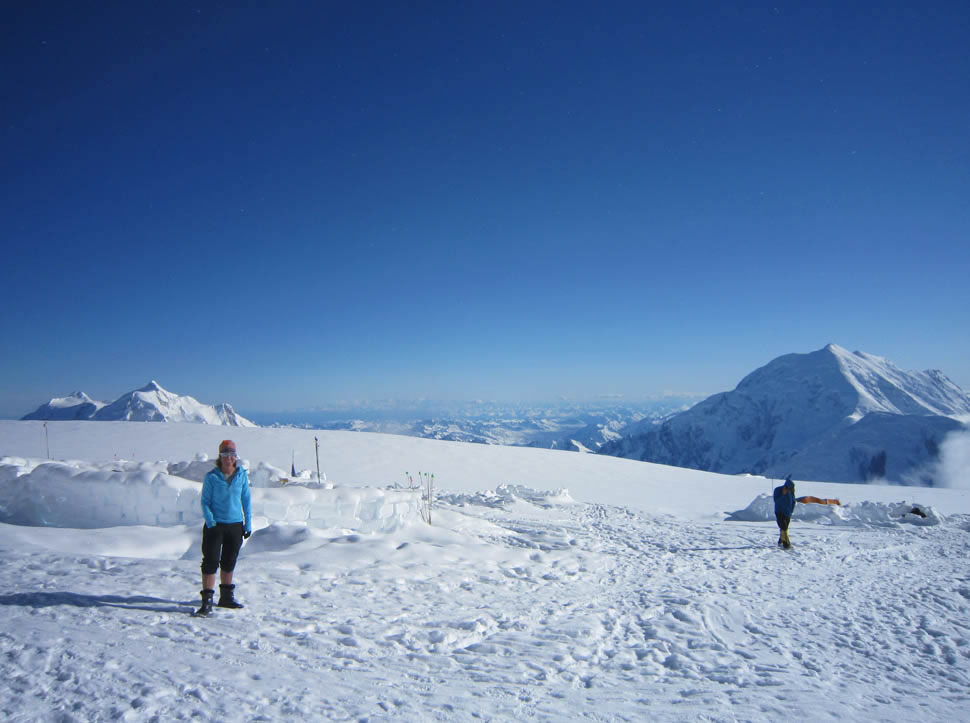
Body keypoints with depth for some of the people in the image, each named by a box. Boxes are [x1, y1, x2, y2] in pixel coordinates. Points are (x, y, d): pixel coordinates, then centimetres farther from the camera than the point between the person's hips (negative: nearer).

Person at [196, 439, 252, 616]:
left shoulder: (242, 476, 0)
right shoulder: (211, 477, -7)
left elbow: (246, 500, 7)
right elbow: (205, 502, -3)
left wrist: (248, 523, 5)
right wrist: (210, 522, -14)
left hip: (235, 525, 3)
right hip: (215, 526, -3)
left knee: (229, 563, 15)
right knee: (210, 563, -8)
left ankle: (226, 597, 29)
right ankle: (207, 601, 0)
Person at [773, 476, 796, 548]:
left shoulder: (791, 491, -2)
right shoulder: (777, 490, -12)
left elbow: (793, 501, 10)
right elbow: (776, 501, -18)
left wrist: (791, 510, 2)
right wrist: (783, 495, -28)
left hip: (788, 513, 4)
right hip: (779, 513, -4)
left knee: (785, 528, 12)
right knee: (784, 528, -16)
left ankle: (781, 541, 29)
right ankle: (786, 543, -14)